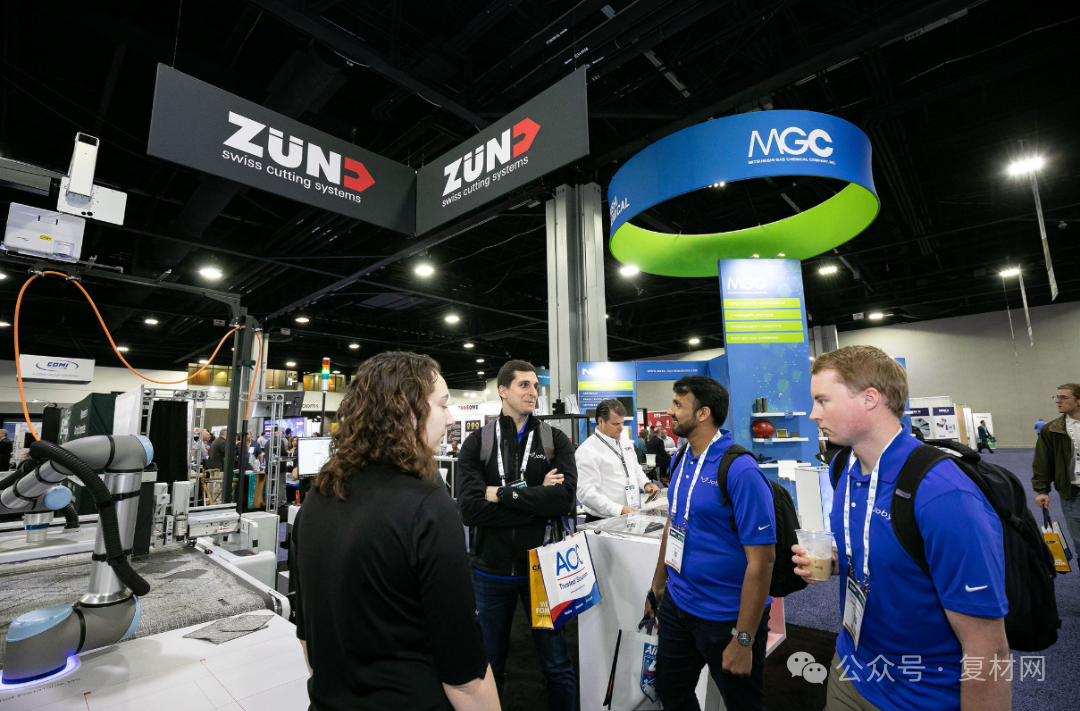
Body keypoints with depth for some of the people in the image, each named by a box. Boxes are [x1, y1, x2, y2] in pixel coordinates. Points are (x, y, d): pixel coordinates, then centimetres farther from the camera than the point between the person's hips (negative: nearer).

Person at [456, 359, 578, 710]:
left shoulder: (555, 440, -3)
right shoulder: (476, 443, -5)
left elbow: (565, 497, -19)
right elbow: (469, 508, -18)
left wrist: (503, 493, -18)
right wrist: (537, 498, -19)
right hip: (490, 570, 1)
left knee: (557, 664, 16)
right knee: (490, 663, 20)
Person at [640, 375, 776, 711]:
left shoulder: (741, 471, -22)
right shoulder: (680, 460, 1)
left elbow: (761, 559, -22)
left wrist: (743, 640, -18)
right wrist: (658, 586, 14)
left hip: (726, 616, -6)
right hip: (677, 604, 7)